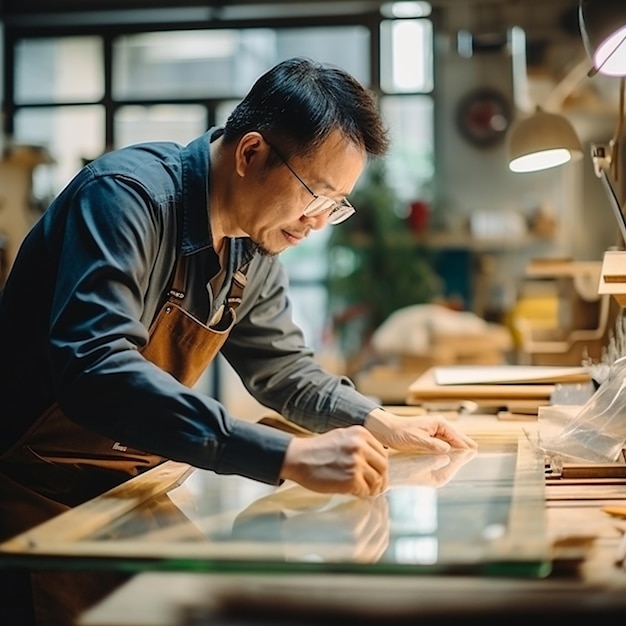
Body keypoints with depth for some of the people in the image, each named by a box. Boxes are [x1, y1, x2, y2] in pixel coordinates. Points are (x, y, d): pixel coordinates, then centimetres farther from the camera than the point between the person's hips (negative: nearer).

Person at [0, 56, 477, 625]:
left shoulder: (256, 248, 3)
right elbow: (94, 370, -36)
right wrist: (289, 455, -40)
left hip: (127, 494, 7)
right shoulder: (129, 195, -22)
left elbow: (283, 368, 18)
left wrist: (382, 424, 2)